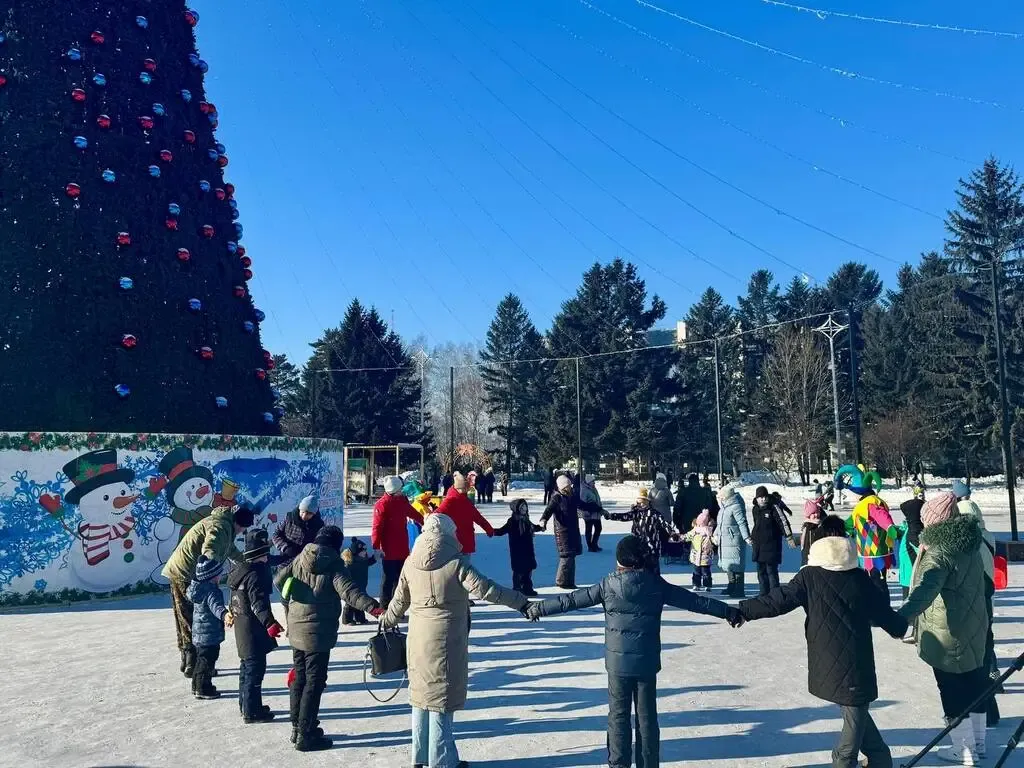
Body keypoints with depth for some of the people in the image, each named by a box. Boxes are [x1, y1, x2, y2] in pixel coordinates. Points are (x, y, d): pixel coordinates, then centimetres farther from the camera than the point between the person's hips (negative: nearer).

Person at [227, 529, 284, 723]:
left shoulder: (241, 570, 10)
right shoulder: (255, 574, -22)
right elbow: (258, 603, -32)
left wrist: (233, 613, 38)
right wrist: (270, 623, -39)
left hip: (243, 627, 11)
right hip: (253, 629, -11)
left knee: (247, 666, 20)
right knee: (255, 669, -4)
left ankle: (246, 705, 31)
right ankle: (252, 712, 2)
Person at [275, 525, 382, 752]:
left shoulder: (300, 559, 5)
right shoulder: (333, 564, -14)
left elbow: (278, 580, 10)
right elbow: (347, 591, -27)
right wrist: (373, 607, -36)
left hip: (297, 629, 7)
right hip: (318, 632, -7)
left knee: (300, 678, 19)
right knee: (314, 682, 1)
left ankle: (298, 727, 31)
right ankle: (306, 736, 6)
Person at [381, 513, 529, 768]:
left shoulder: (411, 563, 2)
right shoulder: (456, 562, -15)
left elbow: (400, 599, 12)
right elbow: (485, 589, -19)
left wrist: (388, 622, 31)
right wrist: (520, 601, -13)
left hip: (419, 639, 6)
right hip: (447, 640, -6)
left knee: (422, 693, 17)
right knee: (442, 698, 4)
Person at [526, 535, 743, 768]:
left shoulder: (608, 585, -8)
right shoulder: (656, 584, -5)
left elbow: (571, 600, -4)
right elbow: (695, 601, 1)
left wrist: (537, 608, 6)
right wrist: (730, 612, 11)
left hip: (618, 661, -1)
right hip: (647, 661, 1)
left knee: (619, 715, 10)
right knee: (647, 716, 12)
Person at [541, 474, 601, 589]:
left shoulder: (573, 497, 12)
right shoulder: (556, 498, -10)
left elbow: (585, 505, 25)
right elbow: (549, 510, -22)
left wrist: (599, 509, 29)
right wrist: (543, 520, -42)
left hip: (574, 531, 7)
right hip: (562, 531, -7)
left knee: (571, 556, 10)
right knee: (566, 556, -8)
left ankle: (569, 582, 20)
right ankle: (561, 581, 5)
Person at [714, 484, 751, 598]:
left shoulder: (736, 507, -14)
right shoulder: (724, 508, 15)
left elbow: (742, 523, -20)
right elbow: (720, 523, 26)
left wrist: (746, 537, -26)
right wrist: (716, 534, 26)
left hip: (735, 542, -10)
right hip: (724, 541, 10)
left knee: (735, 565, -7)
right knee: (728, 564, 16)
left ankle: (739, 590, -1)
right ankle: (732, 587, 28)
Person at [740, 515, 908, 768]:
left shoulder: (809, 576, -6)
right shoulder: (859, 577, -3)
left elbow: (778, 600, -9)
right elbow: (884, 614, 5)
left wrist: (743, 610, 0)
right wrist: (901, 625, 26)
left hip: (826, 668, 0)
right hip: (856, 666, 0)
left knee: (855, 716, 20)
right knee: (856, 716, 10)